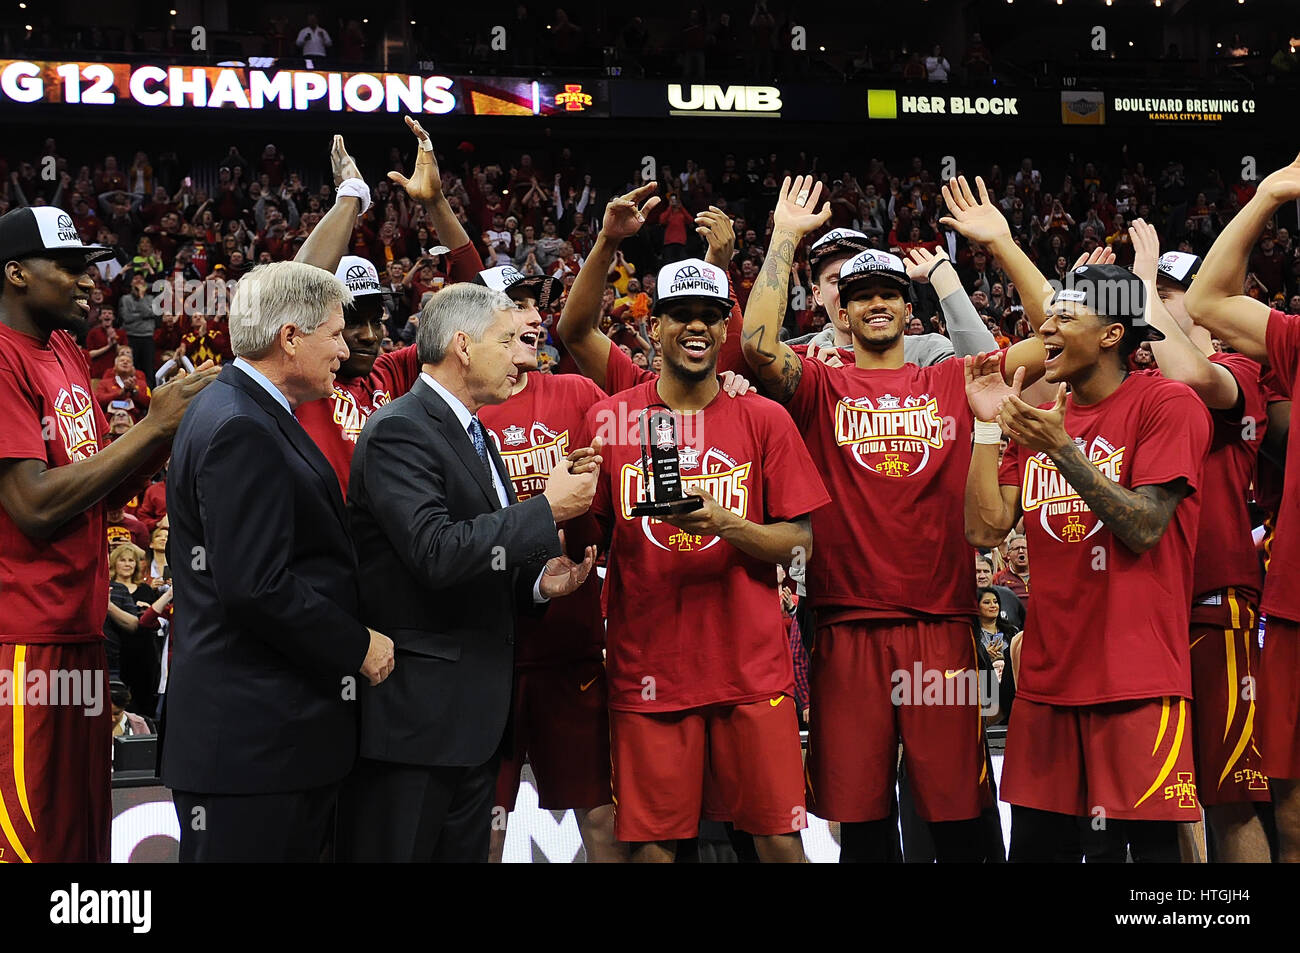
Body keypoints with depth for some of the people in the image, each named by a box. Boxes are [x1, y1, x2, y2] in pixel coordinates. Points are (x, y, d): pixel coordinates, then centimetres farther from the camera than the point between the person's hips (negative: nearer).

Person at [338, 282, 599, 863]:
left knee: (465, 850, 13)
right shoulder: (398, 432, -13)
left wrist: (538, 581, 5)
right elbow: (437, 554, -25)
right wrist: (548, 507, -19)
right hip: (413, 708, -9)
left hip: (473, 713, 10)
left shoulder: (475, 436, 18)